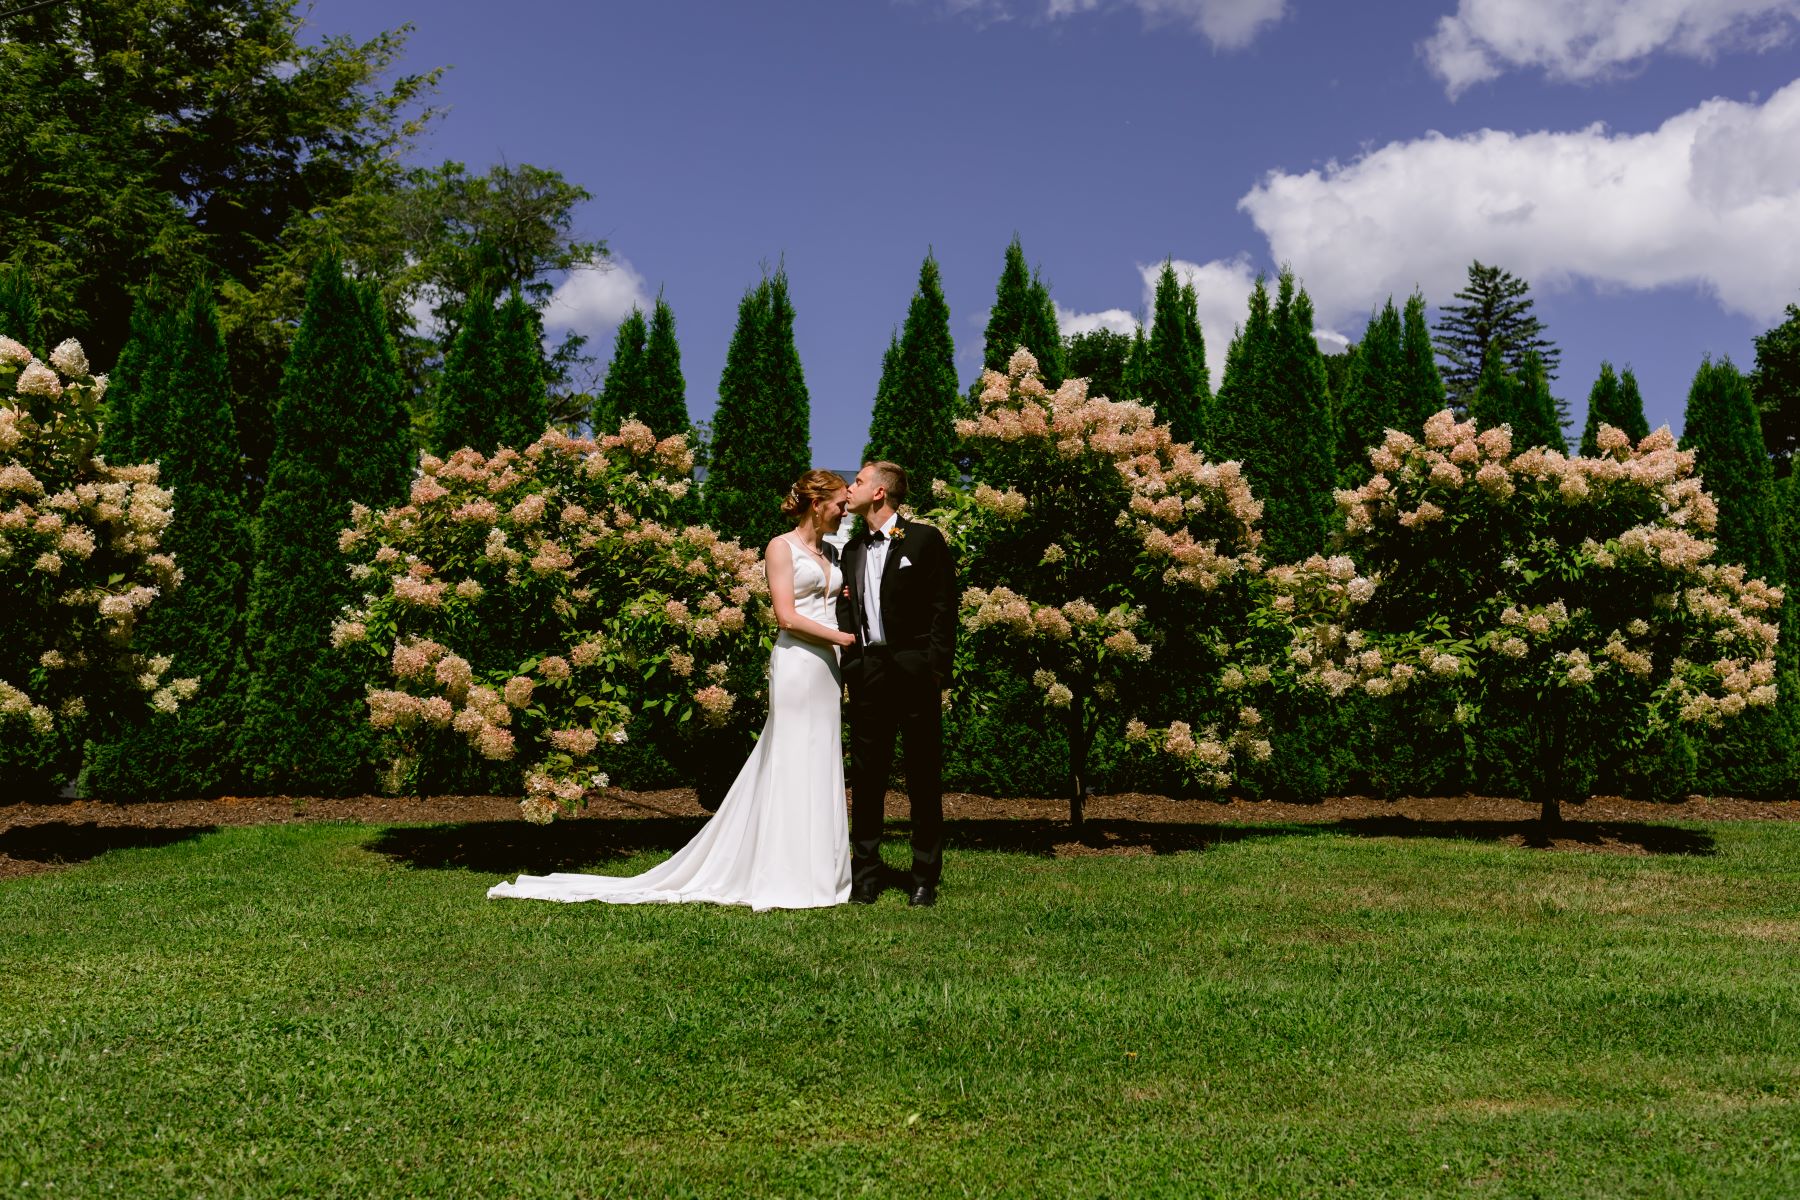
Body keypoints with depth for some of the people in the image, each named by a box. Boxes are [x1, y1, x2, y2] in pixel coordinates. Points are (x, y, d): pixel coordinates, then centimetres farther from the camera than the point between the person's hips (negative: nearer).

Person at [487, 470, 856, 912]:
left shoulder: (831, 552, 18)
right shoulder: (781, 548, -4)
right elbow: (787, 616, -12)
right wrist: (842, 637, -11)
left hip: (827, 667, 7)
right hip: (796, 663, -7)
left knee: (820, 768, 7)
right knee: (790, 766, -5)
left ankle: (818, 871, 12)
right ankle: (785, 879, 0)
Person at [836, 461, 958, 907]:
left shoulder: (924, 540, 0)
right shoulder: (852, 550, 16)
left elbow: (944, 608, -4)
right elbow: (846, 613, 16)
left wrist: (936, 670, -12)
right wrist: (849, 665, 3)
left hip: (915, 672, -5)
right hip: (867, 675, 5)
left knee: (924, 778, 2)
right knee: (866, 775, 6)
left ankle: (925, 878, 9)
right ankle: (865, 874, 13)